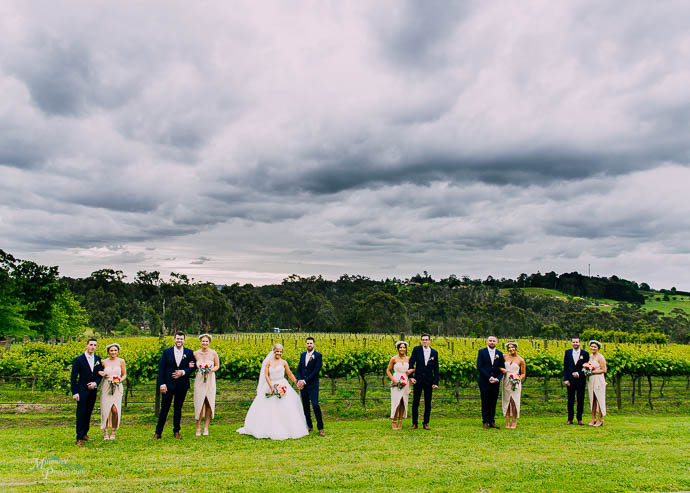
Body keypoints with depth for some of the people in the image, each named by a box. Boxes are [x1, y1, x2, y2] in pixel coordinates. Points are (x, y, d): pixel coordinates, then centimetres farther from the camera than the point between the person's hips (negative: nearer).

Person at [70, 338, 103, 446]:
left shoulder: (98, 359, 6)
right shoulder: (78, 359, -7)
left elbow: (100, 374, 12)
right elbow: (73, 377, -7)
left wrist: (96, 383, -8)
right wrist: (74, 393, -13)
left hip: (93, 390, 4)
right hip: (82, 391, -4)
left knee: (88, 413, 12)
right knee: (81, 414, -3)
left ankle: (85, 434, 24)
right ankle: (79, 438, 3)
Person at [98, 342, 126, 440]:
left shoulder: (121, 361, 4)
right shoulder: (104, 362, 5)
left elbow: (124, 375, 10)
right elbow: (99, 372, 16)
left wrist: (119, 380, -8)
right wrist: (102, 374, -6)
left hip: (117, 388, -1)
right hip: (106, 388, 1)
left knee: (115, 410, -12)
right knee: (105, 409, -3)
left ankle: (113, 432, 5)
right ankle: (105, 433, 11)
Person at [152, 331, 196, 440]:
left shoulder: (189, 353, 3)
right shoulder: (166, 352, 1)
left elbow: (193, 367, 4)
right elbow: (161, 369, -1)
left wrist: (183, 372, -15)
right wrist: (162, 384, -9)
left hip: (182, 385, 1)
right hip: (168, 385, -1)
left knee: (178, 408, 10)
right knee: (164, 408, 2)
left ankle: (176, 431, 21)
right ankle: (158, 433, 11)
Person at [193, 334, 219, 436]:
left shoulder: (213, 353, -4)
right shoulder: (196, 353, -1)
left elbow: (217, 366, 7)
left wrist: (210, 370, -11)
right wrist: (195, 368, -11)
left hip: (210, 381, 0)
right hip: (199, 380, 0)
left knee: (209, 403, 1)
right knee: (199, 403, -3)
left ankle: (206, 427, 11)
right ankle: (198, 428, 6)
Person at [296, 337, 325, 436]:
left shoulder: (318, 355, -6)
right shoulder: (302, 355, 13)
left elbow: (316, 371, -13)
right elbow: (299, 369, 10)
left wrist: (305, 381, -14)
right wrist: (299, 380, -7)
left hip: (313, 385, -6)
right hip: (303, 384, 6)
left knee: (315, 405, -13)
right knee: (305, 406, 9)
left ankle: (320, 428, -5)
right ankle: (309, 426, 20)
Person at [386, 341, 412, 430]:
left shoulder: (408, 358, 6)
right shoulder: (394, 359, -2)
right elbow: (388, 371, 2)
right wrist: (393, 380, -9)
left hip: (405, 383, 3)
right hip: (396, 383, -3)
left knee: (403, 403, 3)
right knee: (396, 402, -8)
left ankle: (400, 422, 11)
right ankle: (394, 422, 4)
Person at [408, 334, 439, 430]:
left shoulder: (434, 353, 2)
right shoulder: (416, 349, -3)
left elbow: (436, 369, 4)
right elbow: (411, 363, -2)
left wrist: (435, 382, -1)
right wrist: (410, 376, -10)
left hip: (429, 381, 1)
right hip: (418, 380, -1)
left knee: (428, 403, 6)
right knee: (415, 402, 3)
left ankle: (426, 423, 16)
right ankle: (414, 423, 12)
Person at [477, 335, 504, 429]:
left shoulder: (499, 354, 9)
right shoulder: (481, 352, -1)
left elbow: (502, 368, 9)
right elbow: (479, 367, -7)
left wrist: (498, 379, -9)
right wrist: (489, 378, -14)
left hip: (495, 382, 3)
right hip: (485, 382, -3)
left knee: (493, 402, 6)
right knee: (485, 402, 2)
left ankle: (492, 421, 12)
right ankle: (485, 422, 9)